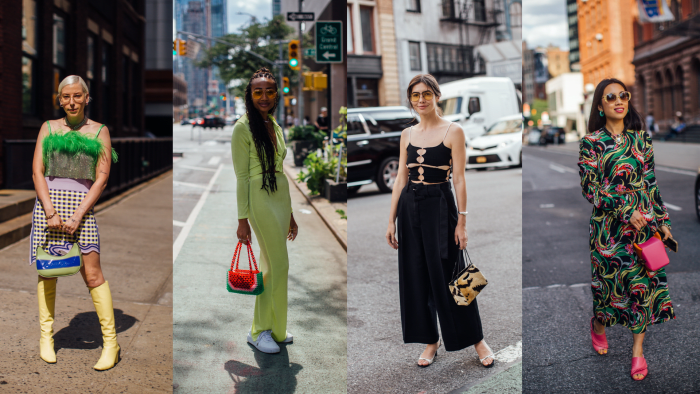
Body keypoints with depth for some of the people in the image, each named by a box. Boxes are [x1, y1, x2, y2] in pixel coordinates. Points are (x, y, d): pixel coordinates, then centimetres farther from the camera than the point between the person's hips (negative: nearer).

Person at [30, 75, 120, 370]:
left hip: (82, 204, -2)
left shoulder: (99, 131, 6)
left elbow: (102, 178, -1)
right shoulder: (48, 128, 10)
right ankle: (46, 335, 18)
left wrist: (78, 215, -10)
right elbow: (37, 171, 3)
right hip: (48, 201, 2)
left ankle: (110, 341, -1)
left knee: (92, 273, -7)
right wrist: (50, 211, -10)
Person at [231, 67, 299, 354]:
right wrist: (243, 219, -12)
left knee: (271, 266, 12)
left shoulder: (276, 127, 13)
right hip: (260, 200, -7)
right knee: (278, 265, -5)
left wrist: (289, 214, 18)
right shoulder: (243, 128, -8)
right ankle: (260, 331, 9)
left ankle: (270, 327, 23)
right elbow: (241, 176, -10)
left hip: (281, 198, 7)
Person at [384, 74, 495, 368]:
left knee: (446, 275, 0)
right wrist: (391, 221, 6)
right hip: (409, 208, 5)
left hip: (440, 206, -5)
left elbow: (459, 180, -7)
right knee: (415, 276, 7)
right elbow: (400, 179, 9)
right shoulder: (407, 134, 9)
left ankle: (476, 338, 18)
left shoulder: (453, 131, -4)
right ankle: (430, 340, 22)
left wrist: (462, 222, -11)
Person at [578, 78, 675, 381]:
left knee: (645, 282, 3)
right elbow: (589, 188, -9)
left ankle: (638, 350, 15)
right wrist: (625, 209, -16)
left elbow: (651, 181, 9)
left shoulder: (640, 136, 6)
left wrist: (662, 219, 7)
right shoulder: (591, 142, -5)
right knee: (609, 278, 7)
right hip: (610, 223, -3)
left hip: (645, 220, 3)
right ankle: (598, 326, 38)